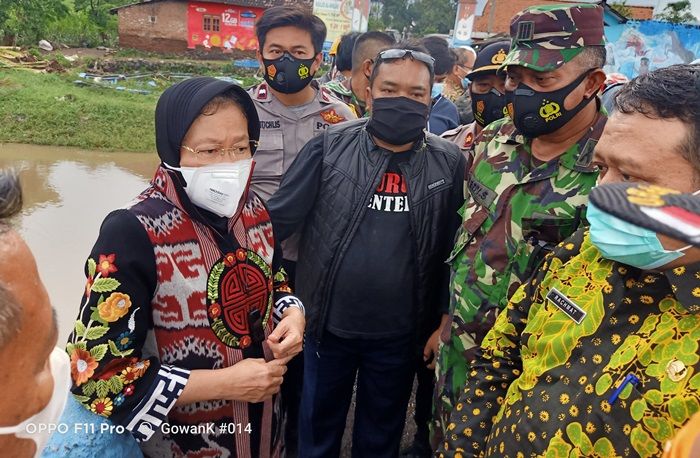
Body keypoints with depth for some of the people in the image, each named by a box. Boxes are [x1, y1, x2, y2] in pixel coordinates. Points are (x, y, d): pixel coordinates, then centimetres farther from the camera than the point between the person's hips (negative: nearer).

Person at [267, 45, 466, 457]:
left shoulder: (449, 162, -5)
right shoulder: (329, 146, -9)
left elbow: (455, 249, 0)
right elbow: (280, 216, -8)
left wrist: (444, 321, 1)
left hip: (400, 333, 1)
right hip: (328, 324, 0)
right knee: (319, 423, 23)